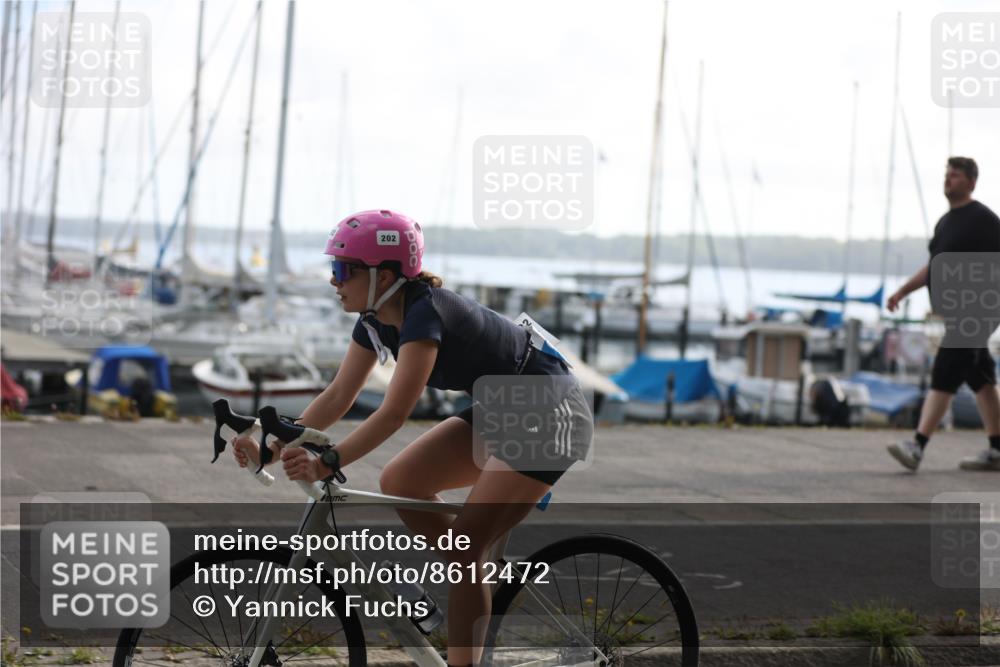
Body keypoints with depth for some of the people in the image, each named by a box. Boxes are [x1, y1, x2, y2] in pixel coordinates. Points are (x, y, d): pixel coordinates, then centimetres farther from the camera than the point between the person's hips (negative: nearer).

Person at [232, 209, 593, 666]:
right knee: (399, 482, 2)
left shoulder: (425, 315, -27)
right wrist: (273, 448, -8)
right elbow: (338, 396, 1)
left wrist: (325, 464, -44)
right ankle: (475, 600, 13)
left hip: (550, 415, -9)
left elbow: (394, 413, -36)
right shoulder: (377, 319, 0)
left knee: (461, 547, -14)